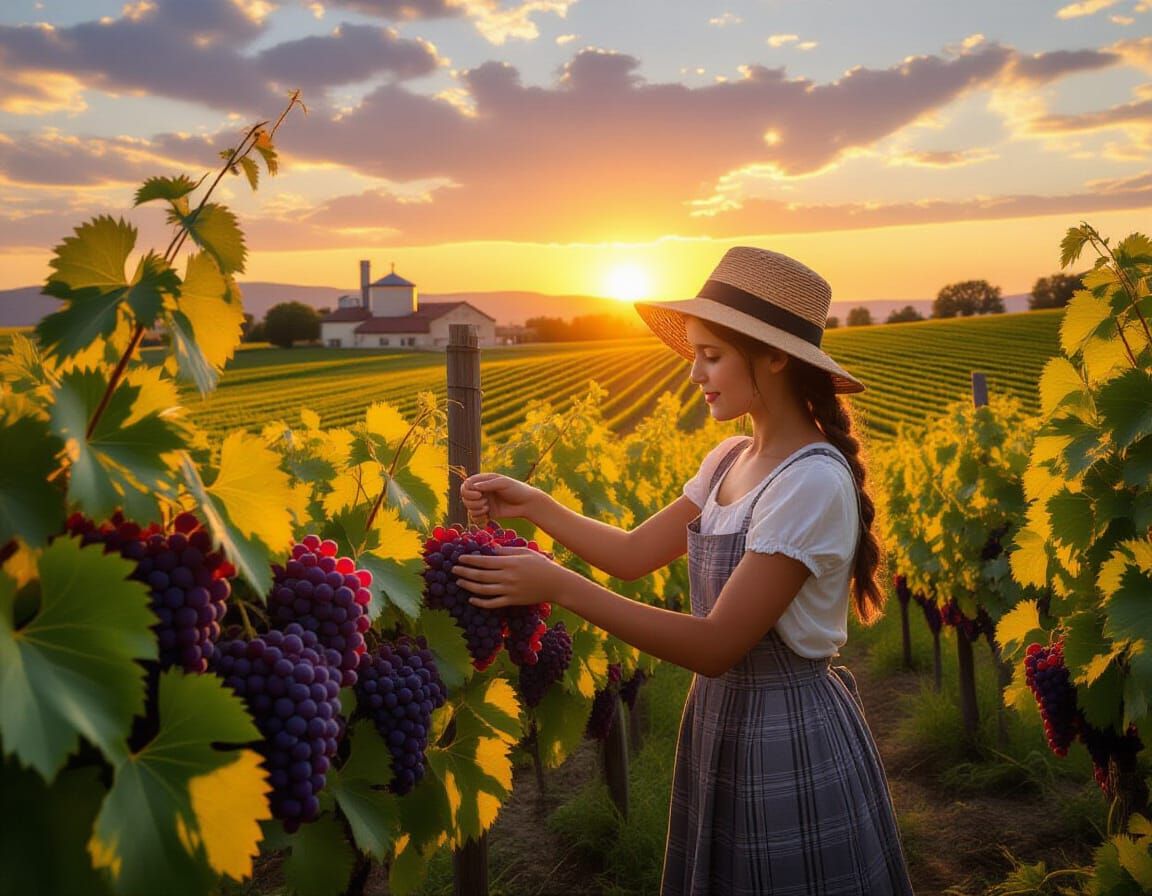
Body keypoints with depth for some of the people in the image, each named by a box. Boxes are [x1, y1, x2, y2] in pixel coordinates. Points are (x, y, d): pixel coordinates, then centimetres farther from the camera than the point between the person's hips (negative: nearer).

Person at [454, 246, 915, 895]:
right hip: (721, 721, 8)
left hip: (792, 743, -7)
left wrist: (560, 586, -28)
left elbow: (717, 645, -27)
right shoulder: (729, 461, 2)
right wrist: (534, 505, -1)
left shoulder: (813, 482, -24)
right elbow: (636, 553, 8)